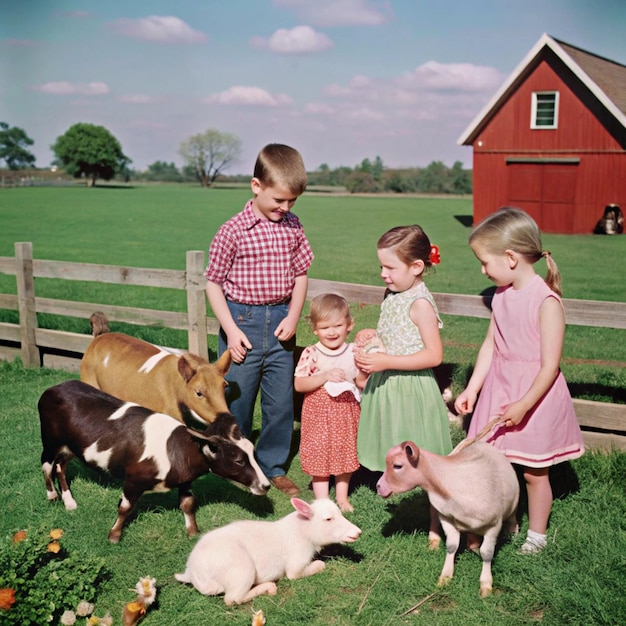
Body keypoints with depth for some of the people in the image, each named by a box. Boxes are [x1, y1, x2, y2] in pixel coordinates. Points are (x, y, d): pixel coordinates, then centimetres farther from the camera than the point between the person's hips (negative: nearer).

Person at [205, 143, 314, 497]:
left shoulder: (293, 228, 2)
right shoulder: (232, 232, -10)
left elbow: (300, 275, 10)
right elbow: (214, 282, -6)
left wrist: (293, 317, -3)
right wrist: (231, 330, -11)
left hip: (280, 325, 4)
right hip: (243, 323, -3)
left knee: (281, 401, 11)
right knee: (237, 400, 8)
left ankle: (274, 467, 28)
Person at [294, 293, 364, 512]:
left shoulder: (354, 352, -3)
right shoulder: (311, 354, -11)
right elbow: (298, 384, -16)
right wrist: (325, 376, -25)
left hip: (346, 412, 3)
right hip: (318, 413, -2)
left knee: (346, 453, 15)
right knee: (319, 456, 5)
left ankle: (342, 496, 34)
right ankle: (322, 501, 19)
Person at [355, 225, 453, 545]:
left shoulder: (420, 303, -18)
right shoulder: (392, 296, 7)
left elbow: (433, 355, -21)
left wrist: (386, 362, -24)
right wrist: (371, 341, 3)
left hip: (413, 391, -8)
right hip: (388, 390, 8)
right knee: (394, 459, 16)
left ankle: (435, 525, 18)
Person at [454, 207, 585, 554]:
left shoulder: (546, 300, -21)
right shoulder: (502, 295, 1)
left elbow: (550, 366, -20)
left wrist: (524, 405, -20)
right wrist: (471, 390, 7)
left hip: (536, 395, -6)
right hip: (499, 390, 6)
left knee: (534, 472, 10)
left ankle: (537, 534, 29)